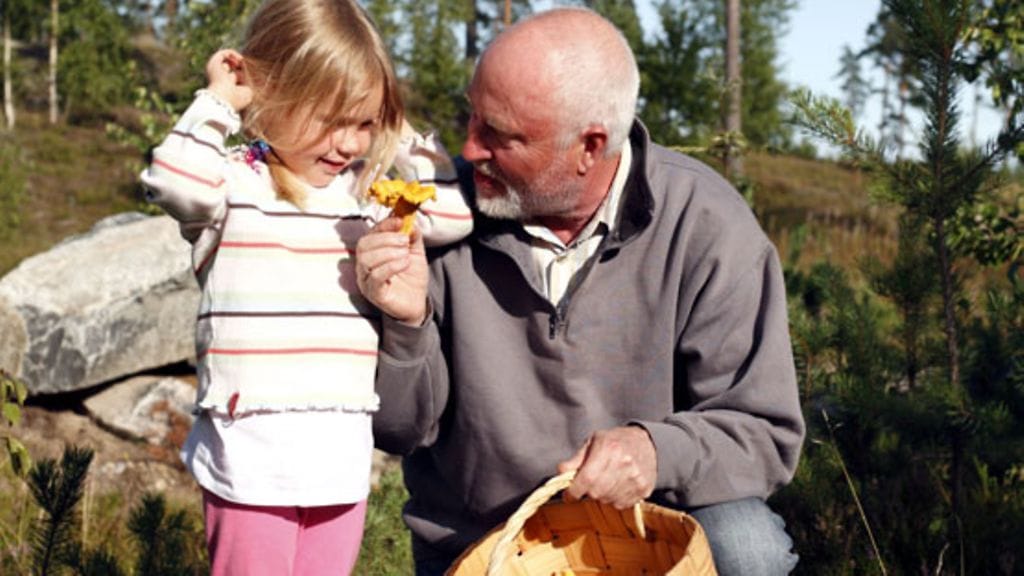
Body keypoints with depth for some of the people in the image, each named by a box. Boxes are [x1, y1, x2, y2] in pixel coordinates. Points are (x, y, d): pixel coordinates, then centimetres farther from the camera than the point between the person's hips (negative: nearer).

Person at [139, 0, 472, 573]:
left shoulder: (371, 191, 11)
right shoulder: (234, 181, -3)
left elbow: (452, 218, 4)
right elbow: (173, 181, -24)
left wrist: (405, 138, 6)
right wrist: (217, 103, -12)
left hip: (342, 451, 5)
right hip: (251, 449, -5)